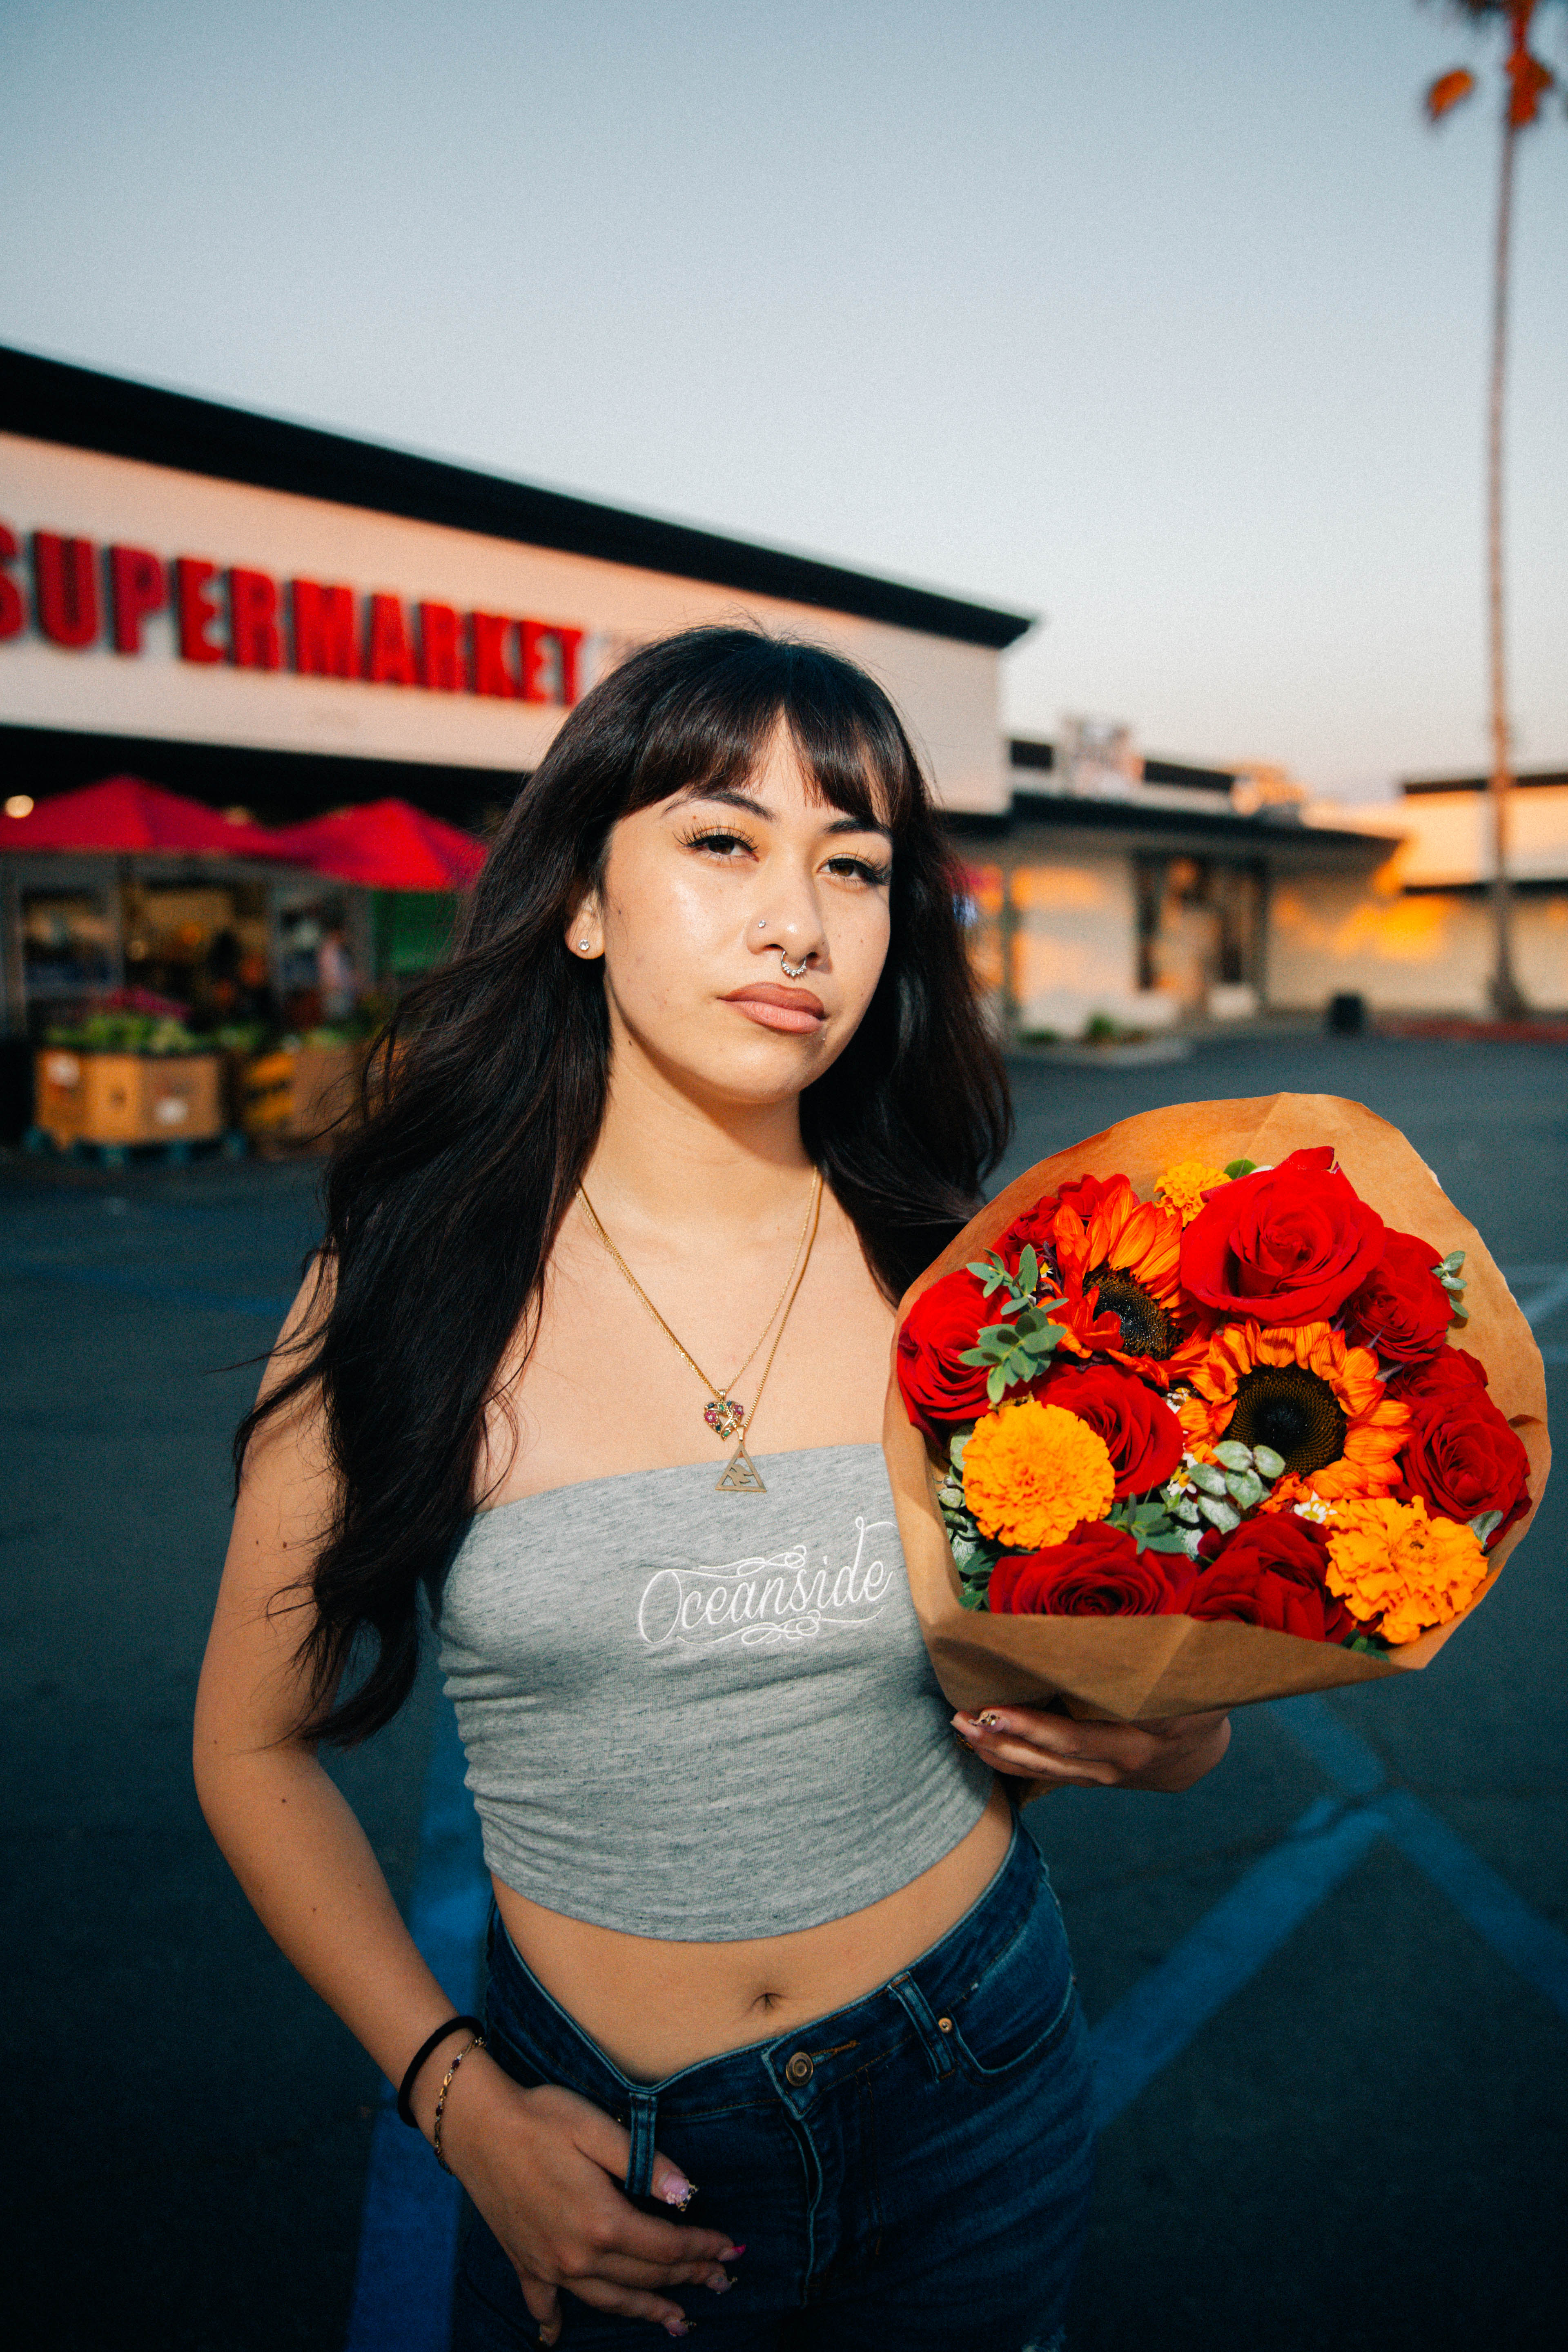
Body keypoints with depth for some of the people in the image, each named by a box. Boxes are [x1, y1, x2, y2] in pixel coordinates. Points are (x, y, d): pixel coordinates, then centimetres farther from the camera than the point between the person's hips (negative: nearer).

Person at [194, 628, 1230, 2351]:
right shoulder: (407, 1295, -13)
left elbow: (1186, 1725, 2)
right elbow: (256, 1748, -3)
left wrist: (1140, 1733, -21)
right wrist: (458, 2103, -10)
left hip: (970, 2095, 2)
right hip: (600, 2152, -1)